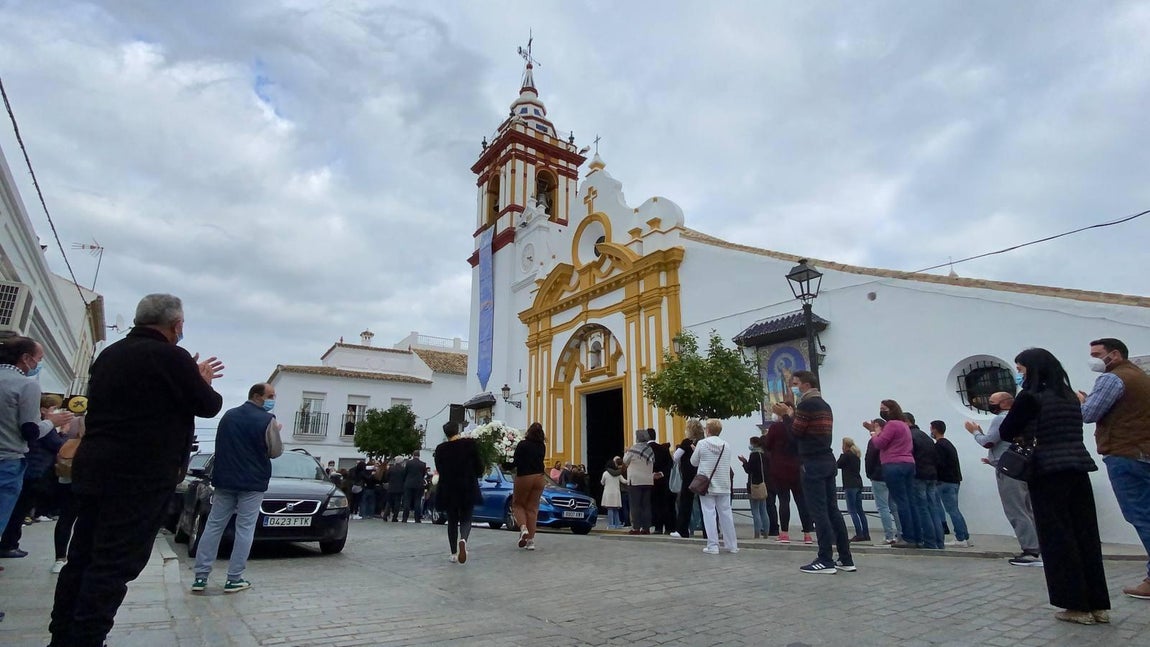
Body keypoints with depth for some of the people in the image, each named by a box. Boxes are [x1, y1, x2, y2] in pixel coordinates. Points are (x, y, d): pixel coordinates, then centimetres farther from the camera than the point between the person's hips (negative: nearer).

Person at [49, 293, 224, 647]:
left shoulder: (109, 354, 14)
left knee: (82, 558, 15)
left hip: (92, 469, 9)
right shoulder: (171, 356, -13)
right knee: (114, 565, -3)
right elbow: (208, 406, -6)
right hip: (141, 476, -9)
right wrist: (202, 383, 14)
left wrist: (192, 378, 25)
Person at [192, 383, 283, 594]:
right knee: (244, 530, 1)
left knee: (213, 526, 10)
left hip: (224, 480, 5)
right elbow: (275, 451, -4)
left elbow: (221, 446, 23)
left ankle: (200, 577, 10)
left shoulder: (228, 415, 10)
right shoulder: (267, 420, -10)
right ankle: (234, 579, 3)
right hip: (252, 482, -5)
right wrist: (276, 431, 10)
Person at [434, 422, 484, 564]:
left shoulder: (440, 449, -2)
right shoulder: (470, 443, -7)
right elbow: (479, 465, -4)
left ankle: (454, 554, 15)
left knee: (452, 521, 15)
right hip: (468, 489, -1)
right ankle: (463, 539, -21)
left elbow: (439, 469, 8)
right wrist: (480, 472, 18)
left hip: (448, 489, 1)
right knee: (466, 519, 9)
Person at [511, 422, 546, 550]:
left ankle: (523, 528, -12)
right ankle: (531, 540, 6)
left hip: (524, 477, -4)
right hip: (539, 477, 5)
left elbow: (515, 463, -12)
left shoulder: (522, 444, -10)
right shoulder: (542, 446, 6)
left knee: (517, 504, 13)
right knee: (532, 508, 9)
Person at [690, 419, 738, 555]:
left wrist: (696, 451, 18)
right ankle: (731, 545, 17)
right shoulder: (726, 445, 2)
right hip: (724, 486, 4)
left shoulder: (701, 443, -9)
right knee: (726, 513, 11)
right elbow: (727, 463, 11)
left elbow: (694, 462, 0)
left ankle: (712, 546, -1)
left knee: (709, 514, 0)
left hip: (707, 485, -3)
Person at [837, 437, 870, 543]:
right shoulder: (857, 455, 16)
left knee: (852, 510, -8)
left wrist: (841, 454, 7)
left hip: (850, 485, -9)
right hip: (858, 484, 9)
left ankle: (859, 534, -13)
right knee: (859, 510, 11)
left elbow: (838, 465, -3)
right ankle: (866, 534, 12)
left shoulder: (846, 455, -9)